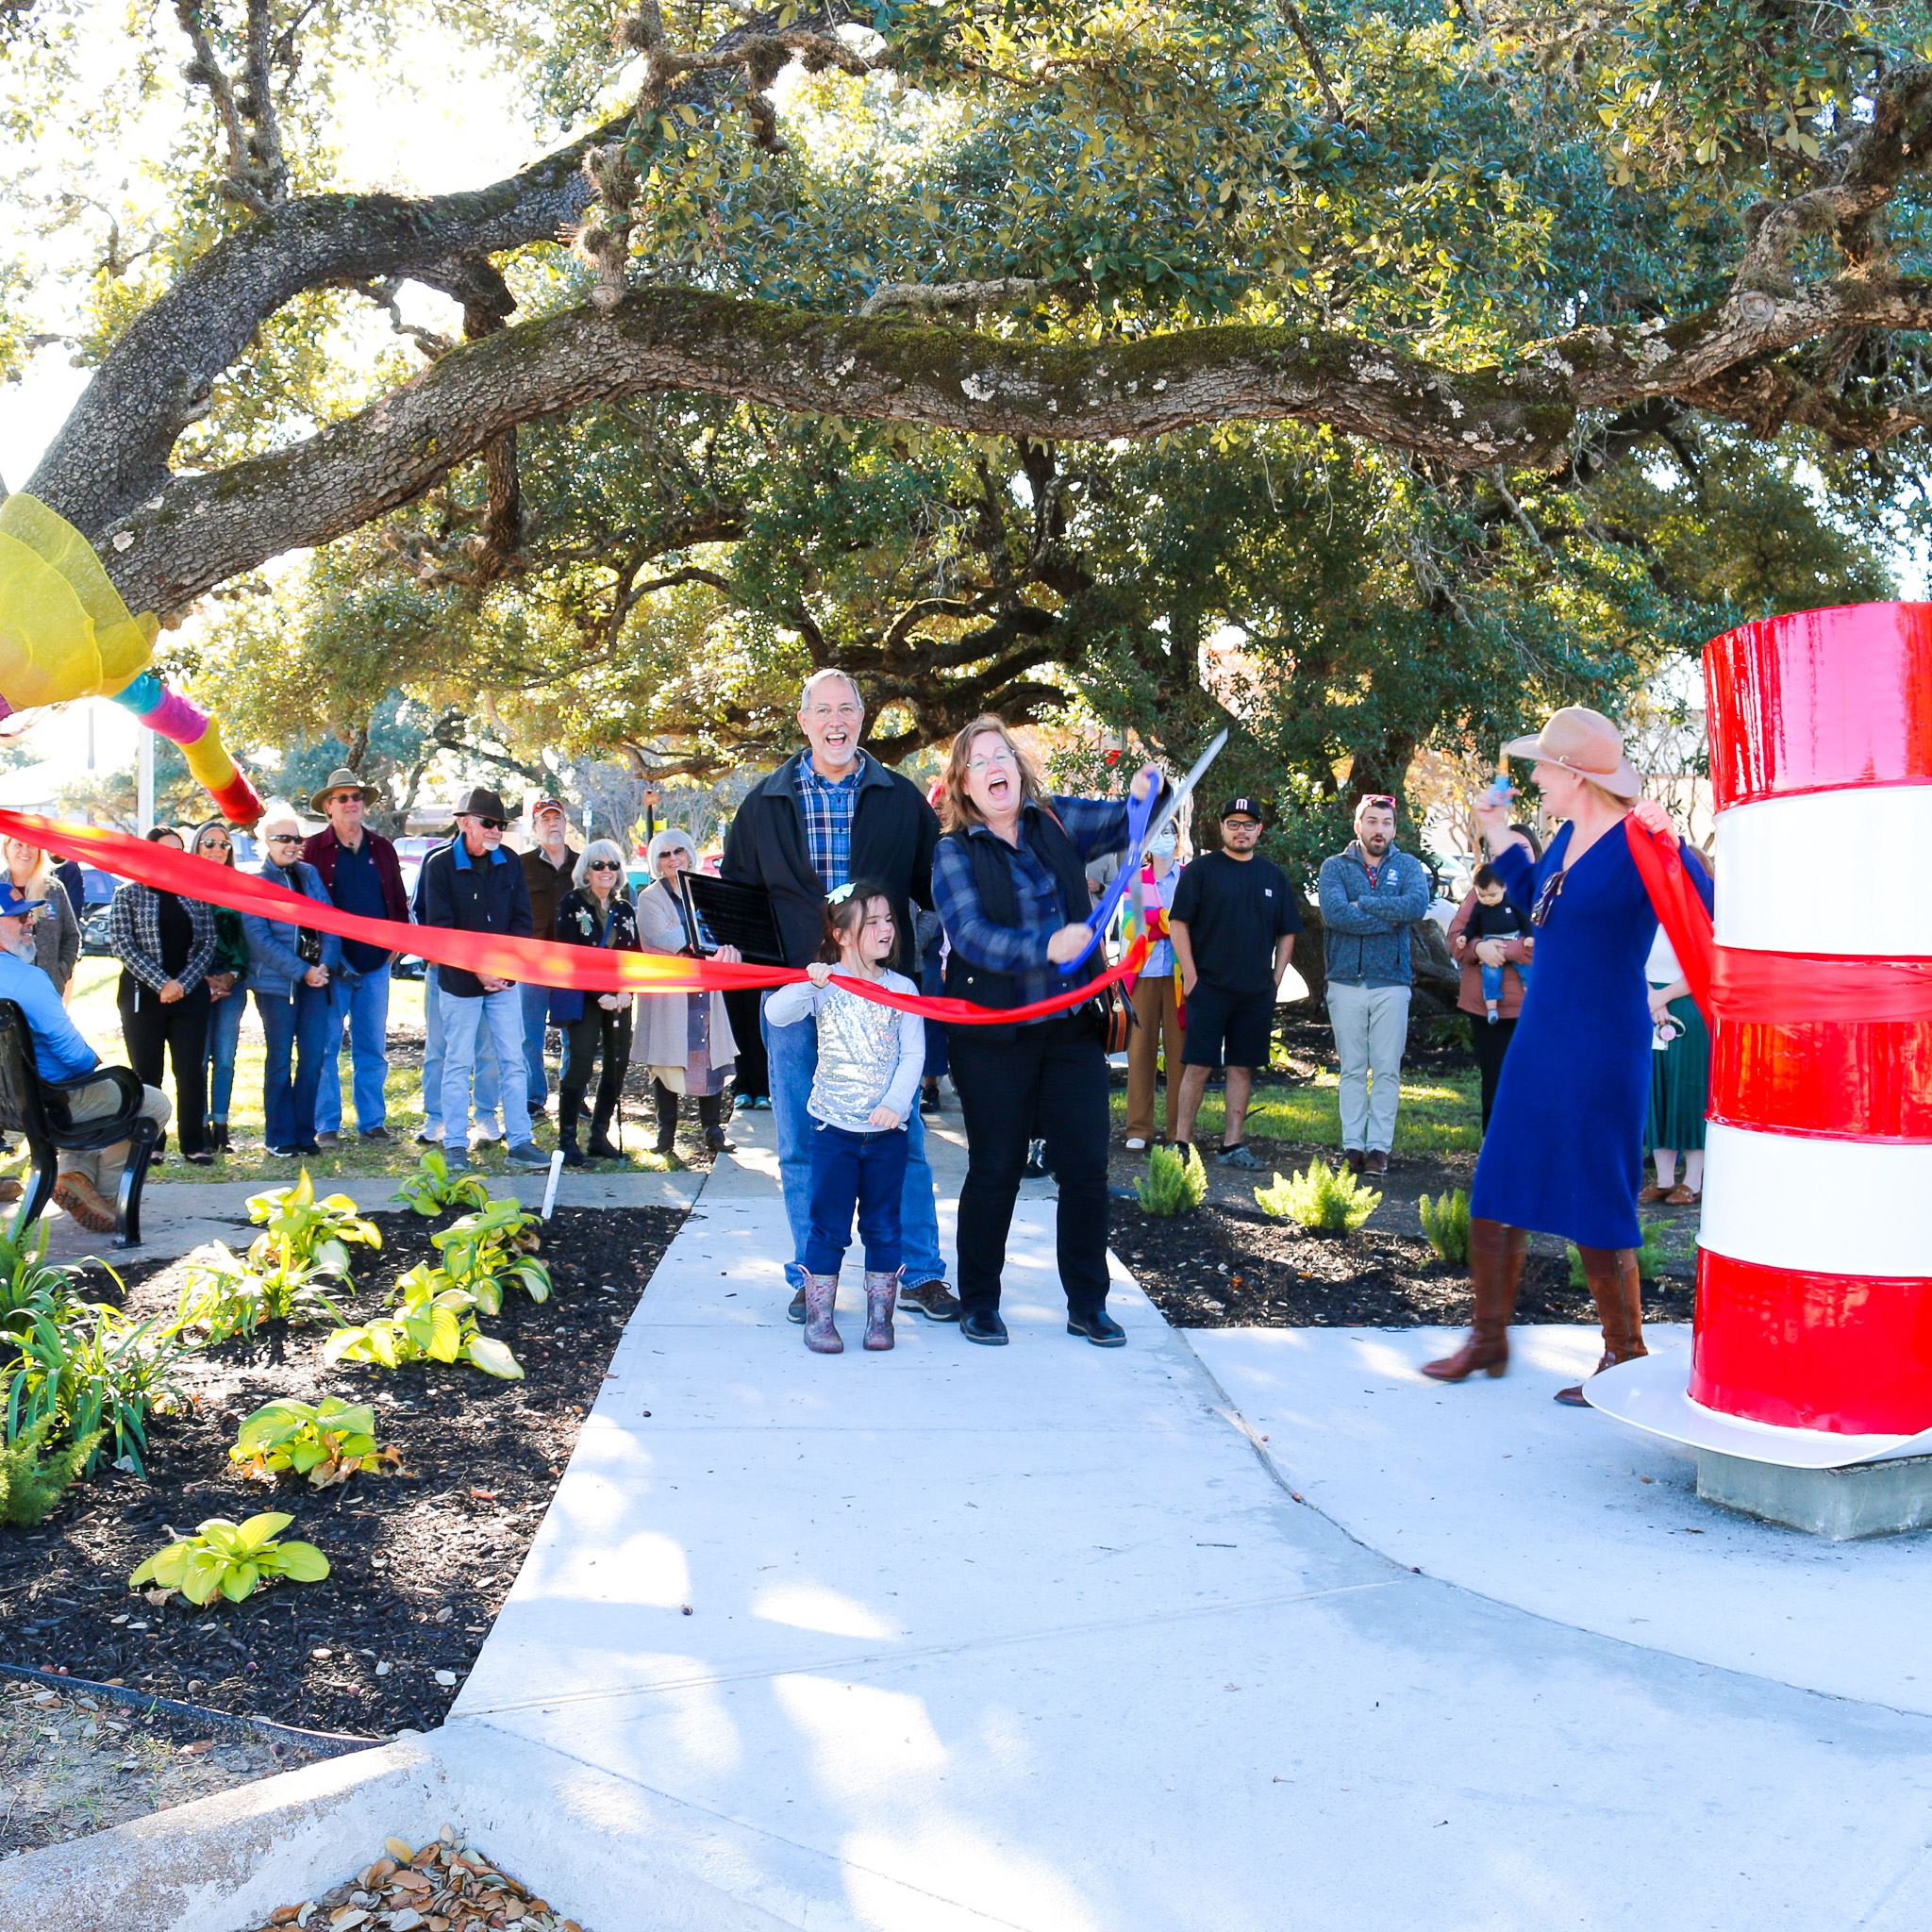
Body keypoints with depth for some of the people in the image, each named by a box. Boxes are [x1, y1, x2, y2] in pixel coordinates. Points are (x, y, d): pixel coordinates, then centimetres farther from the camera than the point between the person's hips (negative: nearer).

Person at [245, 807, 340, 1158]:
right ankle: (280, 1137, 12)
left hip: (316, 980, 4)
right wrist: (302, 971, -14)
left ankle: (304, 1132, 14)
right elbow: (260, 939, -8)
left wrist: (326, 964, -8)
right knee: (280, 1060, 3)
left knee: (313, 1058, 4)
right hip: (275, 983, -4)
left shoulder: (309, 874, 11)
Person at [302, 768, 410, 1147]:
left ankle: (372, 1121, 15)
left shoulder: (382, 848, 11)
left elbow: (398, 900, 15)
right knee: (326, 1046, 1)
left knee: (373, 1048, 8)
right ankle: (326, 1125, 8)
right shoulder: (314, 850, 0)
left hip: (375, 963, 3)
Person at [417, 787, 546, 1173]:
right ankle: (455, 1145, 11)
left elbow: (522, 919, 6)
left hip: (505, 979, 4)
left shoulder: (509, 863, 4)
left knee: (512, 1061, 4)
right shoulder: (440, 865, -7)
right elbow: (440, 928, -10)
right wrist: (478, 969, -15)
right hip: (460, 980, -3)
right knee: (458, 1063, 3)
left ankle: (521, 1142, 8)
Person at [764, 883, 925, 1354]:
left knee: (883, 1227, 9)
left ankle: (880, 1316, 18)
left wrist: (896, 1103, -14)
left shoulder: (902, 989, 3)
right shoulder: (824, 984, -3)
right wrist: (808, 985, -34)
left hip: (887, 1129, 2)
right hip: (834, 1126, -2)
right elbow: (776, 1014, -17)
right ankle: (819, 1318, 11)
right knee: (828, 1227, 3)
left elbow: (913, 1054, -1)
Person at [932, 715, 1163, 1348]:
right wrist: (1046, 947, -31)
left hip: (1073, 1028, 3)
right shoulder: (954, 853, -3)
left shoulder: (1056, 821, 7)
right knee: (995, 1170, 4)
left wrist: (1144, 793, -9)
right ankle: (979, 1302, 19)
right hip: (995, 1036, -3)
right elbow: (971, 936, -16)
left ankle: (1087, 1303, 17)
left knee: (1086, 1166, 4)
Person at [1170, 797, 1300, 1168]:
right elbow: (1178, 923, -2)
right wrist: (1191, 975, -8)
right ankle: (1181, 1143, 1)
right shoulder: (1202, 869, 1)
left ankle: (1233, 1144, 11)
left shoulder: (1273, 876, 13)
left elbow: (1287, 933, 18)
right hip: (1208, 987, -4)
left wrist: (1275, 980, 8)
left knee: (1243, 1068, 5)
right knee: (1198, 1066, -5)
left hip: (1257, 993, 4)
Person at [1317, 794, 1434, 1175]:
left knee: (1387, 1071, 0)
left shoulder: (1409, 867, 8)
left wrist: (1362, 904, -11)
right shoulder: (1335, 866, 6)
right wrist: (1389, 917, -11)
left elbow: (1417, 905, -13)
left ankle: (1379, 1146, 5)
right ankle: (1352, 1145, 7)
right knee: (1353, 1070, 3)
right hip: (1347, 982, 0)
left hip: (1392, 982, 0)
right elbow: (1334, 912, -14)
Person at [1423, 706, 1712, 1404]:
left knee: (1592, 1203, 0)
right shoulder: (1568, 838, 9)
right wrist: (1498, 834, 28)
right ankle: (1489, 1338, 24)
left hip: (1599, 1051, -9)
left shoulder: (1636, 847, -17)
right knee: (1497, 1190, 12)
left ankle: (1626, 1356, 17)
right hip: (1539, 1040, 9)